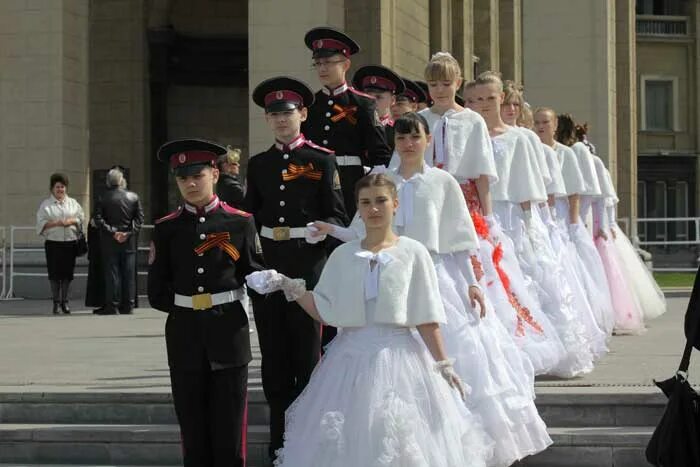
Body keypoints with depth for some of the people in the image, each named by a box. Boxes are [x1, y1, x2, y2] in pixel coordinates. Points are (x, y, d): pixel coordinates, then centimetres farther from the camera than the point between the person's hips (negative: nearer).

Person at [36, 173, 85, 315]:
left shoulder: (73, 203, 14)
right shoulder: (46, 204, 6)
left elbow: (82, 218, 12)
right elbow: (41, 223, -1)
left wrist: (72, 221, -8)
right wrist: (55, 223, -15)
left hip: (70, 242, 2)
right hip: (53, 243, -2)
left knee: (67, 273, 1)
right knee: (54, 273, -4)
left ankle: (65, 301, 9)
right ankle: (56, 302, 4)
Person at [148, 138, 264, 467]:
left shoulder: (240, 223, 0)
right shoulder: (166, 228, 4)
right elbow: (157, 293, 6)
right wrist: (186, 306, -2)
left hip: (229, 335, -1)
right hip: (184, 338, 2)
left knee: (229, 428, 2)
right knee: (193, 427, 7)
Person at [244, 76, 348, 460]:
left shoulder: (321, 161, 1)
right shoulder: (258, 164, 12)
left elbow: (338, 218, -1)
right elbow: (251, 217, 15)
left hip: (308, 263, -4)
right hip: (267, 265, 4)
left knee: (307, 350, 1)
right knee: (273, 353, 7)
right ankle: (280, 438, 16)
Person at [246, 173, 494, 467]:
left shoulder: (413, 253, 0)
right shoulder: (343, 256, 8)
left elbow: (426, 318, -1)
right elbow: (325, 312, 8)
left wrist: (444, 365, -4)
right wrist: (290, 288, 0)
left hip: (397, 353, -2)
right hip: (351, 357, 3)